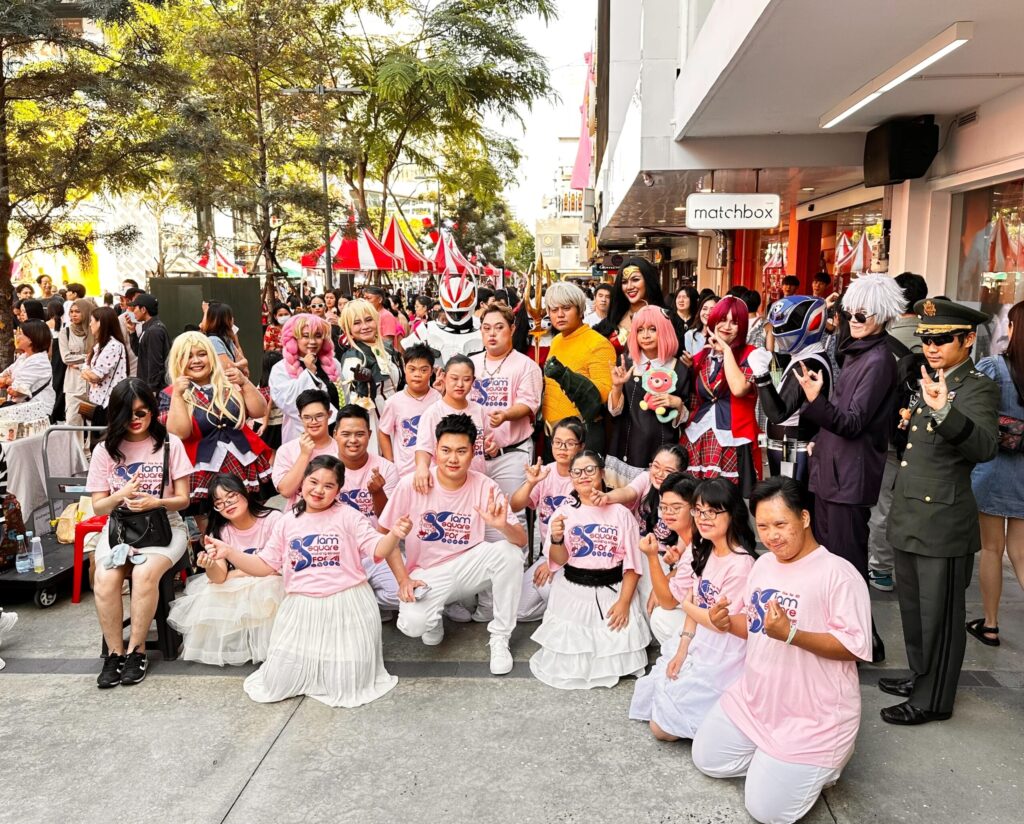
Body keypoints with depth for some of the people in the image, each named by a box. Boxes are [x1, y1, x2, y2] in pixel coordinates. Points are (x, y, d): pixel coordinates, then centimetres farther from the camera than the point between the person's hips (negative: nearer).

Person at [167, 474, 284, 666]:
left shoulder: (273, 519, -16)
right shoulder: (220, 531, -3)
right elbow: (219, 577, -14)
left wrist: (237, 573, -11)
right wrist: (210, 566, -38)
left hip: (271, 583, -4)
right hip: (236, 589, 5)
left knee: (262, 595, -34)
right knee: (210, 600, -20)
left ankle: (266, 649, -11)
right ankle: (228, 649, 4)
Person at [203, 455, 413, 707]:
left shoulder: (347, 516, -4)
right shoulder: (287, 523, 6)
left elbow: (378, 550, -10)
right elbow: (264, 566, 8)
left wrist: (394, 535, -32)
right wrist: (229, 552, -5)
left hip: (347, 605, -3)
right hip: (302, 609, 3)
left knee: (348, 683, -5)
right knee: (278, 683, 1)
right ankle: (310, 668, 33)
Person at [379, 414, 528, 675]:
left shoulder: (484, 486, -12)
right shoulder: (411, 485, -14)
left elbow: (522, 540, -15)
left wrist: (502, 526, -38)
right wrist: (403, 580, -11)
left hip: (468, 568, 1)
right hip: (428, 575, -1)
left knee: (509, 553, -28)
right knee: (413, 624, -31)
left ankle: (499, 638, -8)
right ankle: (434, 620, 10)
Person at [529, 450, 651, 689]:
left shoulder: (621, 513, -1)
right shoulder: (564, 512, 1)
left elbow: (632, 564, -1)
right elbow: (559, 561, -5)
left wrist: (624, 601, -10)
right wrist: (556, 540, -26)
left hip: (613, 591, 0)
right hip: (573, 593, 0)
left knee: (616, 653, -8)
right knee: (568, 660, -5)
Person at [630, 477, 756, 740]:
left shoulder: (741, 563, -23)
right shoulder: (704, 552, 3)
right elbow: (694, 604, 5)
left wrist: (687, 607, -3)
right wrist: (682, 650, -2)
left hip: (722, 660, -8)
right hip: (697, 648, 8)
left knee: (663, 727, -2)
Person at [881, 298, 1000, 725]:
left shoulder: (978, 388, -13)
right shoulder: (929, 382, 13)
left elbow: (984, 447, -31)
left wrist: (944, 410, -46)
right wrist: (906, 420, 6)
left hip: (943, 521, -8)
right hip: (910, 517, 8)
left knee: (938, 614, 5)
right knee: (914, 606, 20)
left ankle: (933, 699, 19)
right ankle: (920, 676, 37)